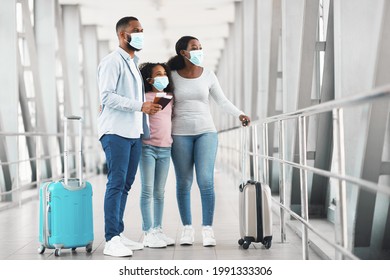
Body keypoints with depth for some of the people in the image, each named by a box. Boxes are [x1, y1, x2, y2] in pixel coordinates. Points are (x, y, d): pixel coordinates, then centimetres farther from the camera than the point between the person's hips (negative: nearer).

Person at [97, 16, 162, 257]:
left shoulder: (134, 63, 21)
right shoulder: (112, 62, -6)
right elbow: (107, 97, -16)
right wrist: (141, 106, -19)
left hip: (135, 132, 8)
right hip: (116, 131, -8)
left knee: (126, 185, 9)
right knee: (116, 183, -10)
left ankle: (119, 233, 15)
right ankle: (112, 241, -9)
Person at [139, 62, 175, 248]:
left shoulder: (170, 98, 13)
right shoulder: (144, 97, -3)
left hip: (165, 149, 5)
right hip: (147, 147, -5)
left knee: (159, 192, 9)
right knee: (147, 191, -4)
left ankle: (158, 230, 16)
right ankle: (148, 233, -2)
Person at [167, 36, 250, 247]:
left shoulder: (208, 75, 3)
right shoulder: (172, 76, 0)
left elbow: (222, 101, 4)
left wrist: (239, 114, -12)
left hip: (206, 132, 1)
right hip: (180, 134, 0)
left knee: (206, 181, -9)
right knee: (184, 183, 2)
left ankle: (207, 229, -2)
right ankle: (187, 228, 13)